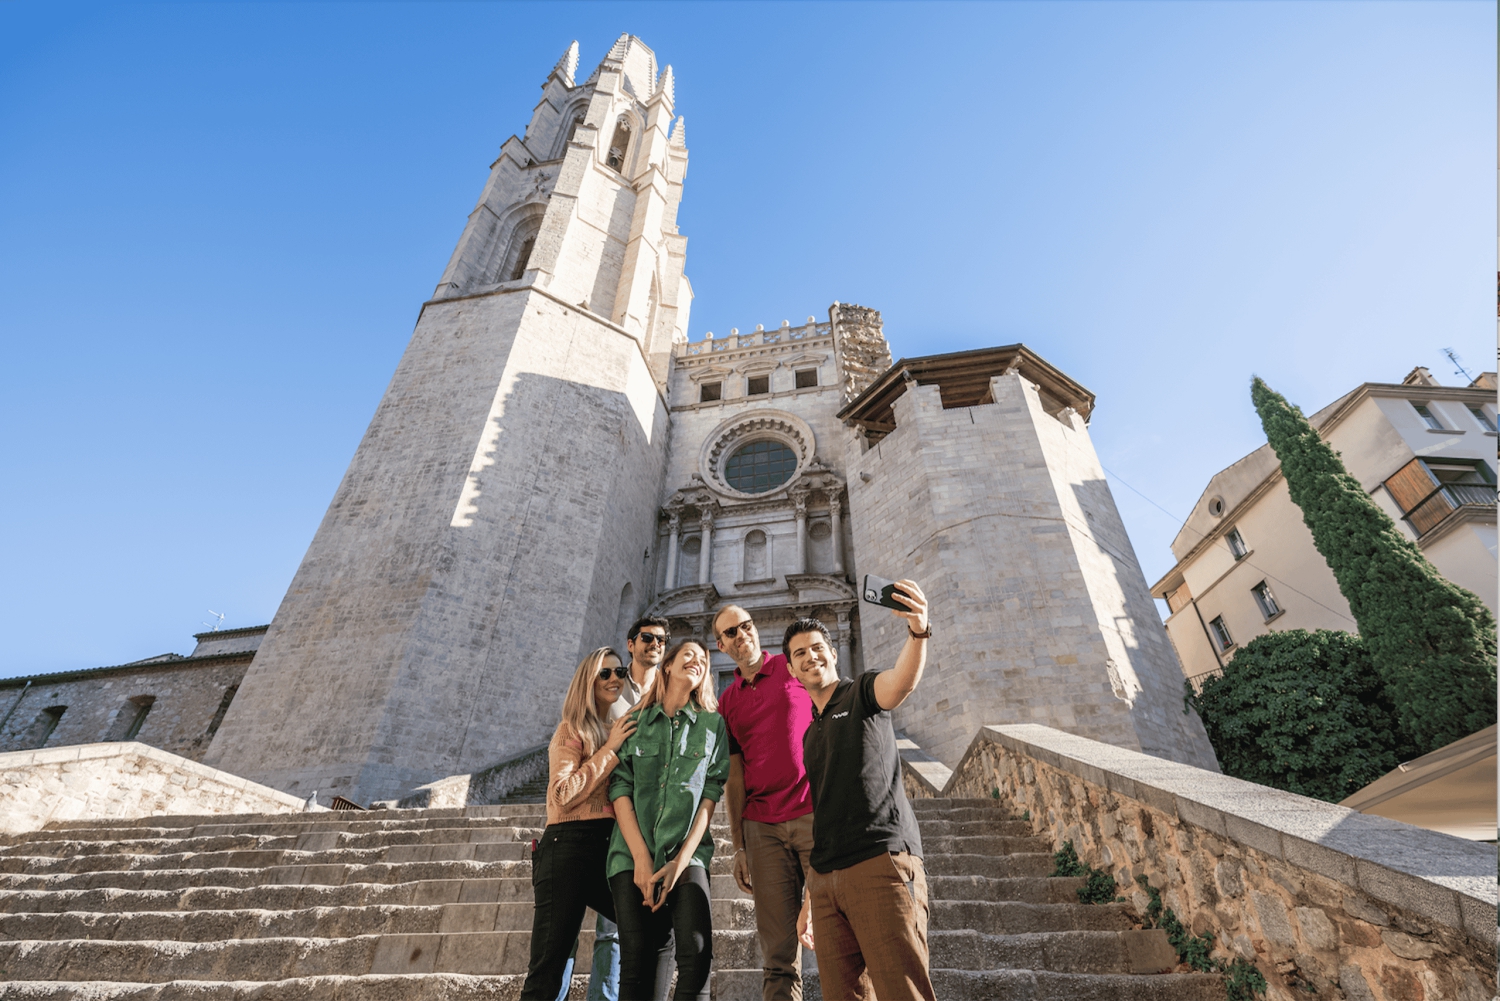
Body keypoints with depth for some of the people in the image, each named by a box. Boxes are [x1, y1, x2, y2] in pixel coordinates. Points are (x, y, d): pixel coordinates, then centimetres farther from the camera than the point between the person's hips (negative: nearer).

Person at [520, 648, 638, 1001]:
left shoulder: (625, 729, 17)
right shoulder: (572, 731, 0)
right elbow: (564, 793, -13)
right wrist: (610, 749, -12)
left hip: (611, 847, 5)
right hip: (570, 848, -5)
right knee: (548, 968, -1)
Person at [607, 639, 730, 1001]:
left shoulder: (712, 723, 9)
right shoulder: (636, 721, 10)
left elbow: (711, 794, 2)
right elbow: (620, 788, 2)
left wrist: (682, 859, -8)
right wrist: (641, 858, -9)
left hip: (687, 853, 0)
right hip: (633, 855, 1)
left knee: (697, 952, -19)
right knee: (637, 960, -4)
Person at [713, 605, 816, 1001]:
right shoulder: (727, 703, 15)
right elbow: (734, 777, 14)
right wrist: (738, 847, 9)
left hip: (815, 814, -3)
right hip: (762, 827, 3)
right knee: (777, 949, 4)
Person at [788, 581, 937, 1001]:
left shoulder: (861, 694, 5)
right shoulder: (811, 735, 23)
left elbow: (903, 681, -20)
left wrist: (918, 631, -42)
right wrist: (810, 900, 19)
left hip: (882, 860, -6)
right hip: (827, 879, 6)